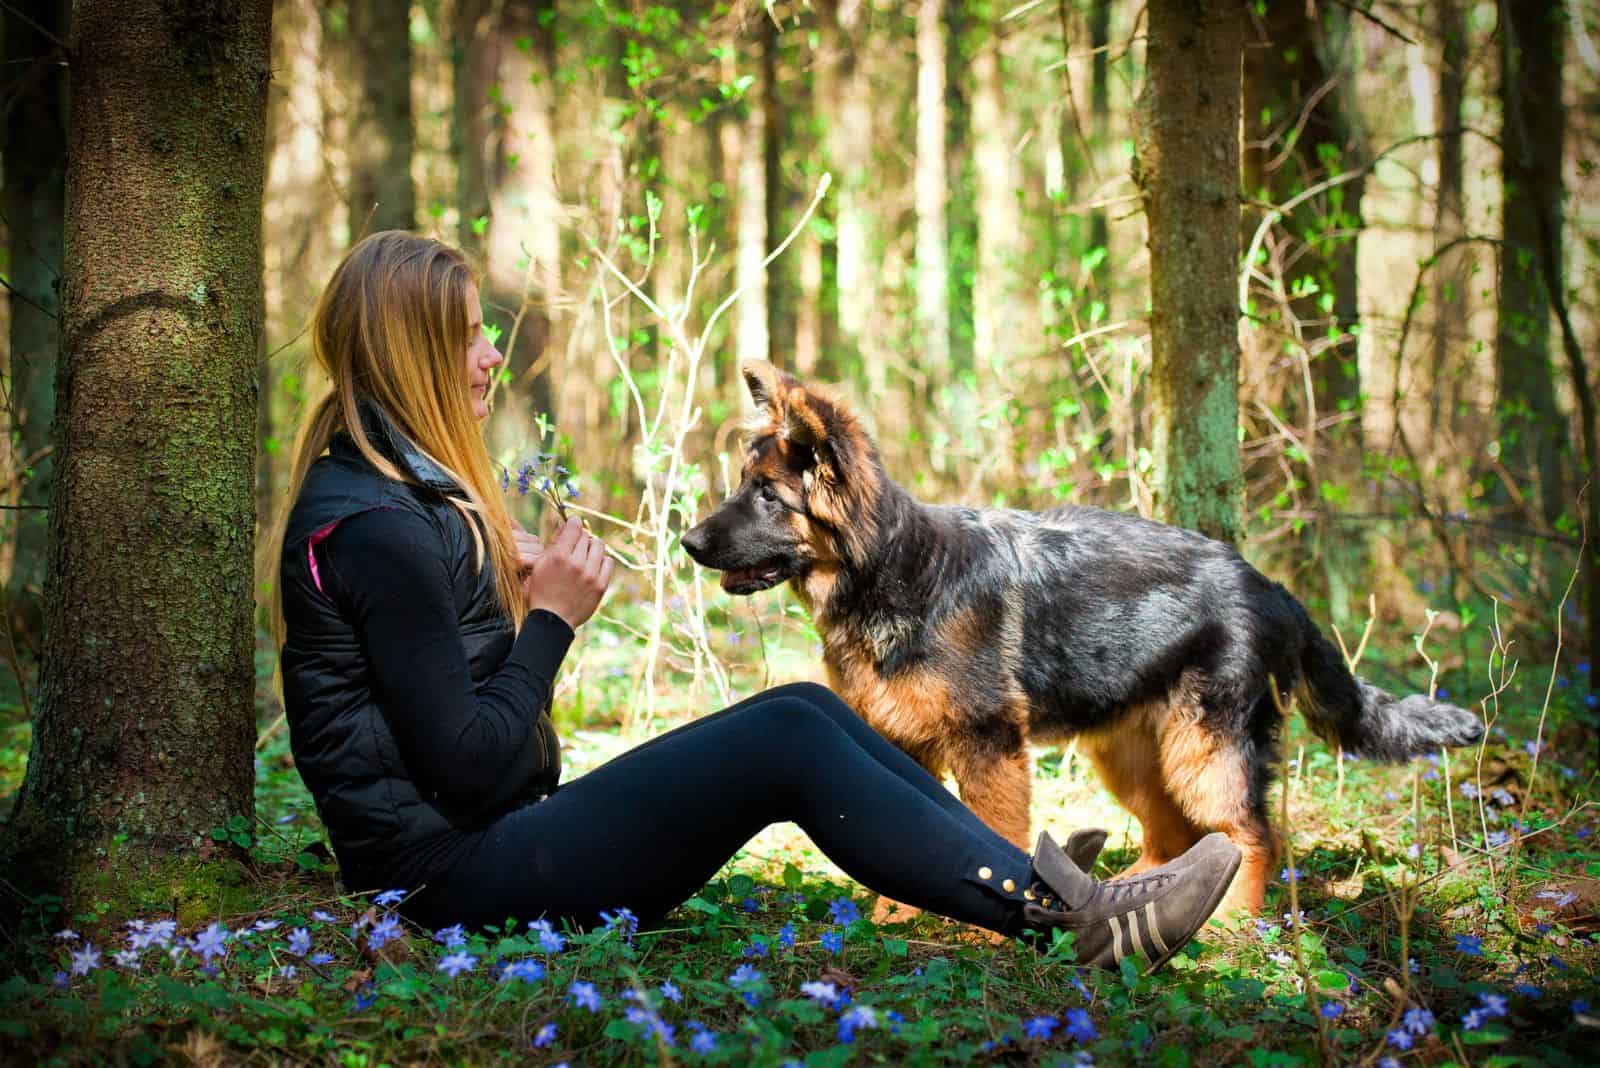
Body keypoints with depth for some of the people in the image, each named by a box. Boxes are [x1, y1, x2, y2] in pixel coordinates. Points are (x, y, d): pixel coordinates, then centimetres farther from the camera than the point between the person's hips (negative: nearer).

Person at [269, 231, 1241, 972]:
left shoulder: (390, 485, 16)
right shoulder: (372, 529, -18)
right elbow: (468, 768, -20)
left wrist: (520, 591, 1)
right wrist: (552, 618, -8)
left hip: (494, 840, 10)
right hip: (457, 876, -10)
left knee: (804, 711, 1)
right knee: (788, 740, -17)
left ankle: (1040, 884, 0)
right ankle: (1073, 921, -15)